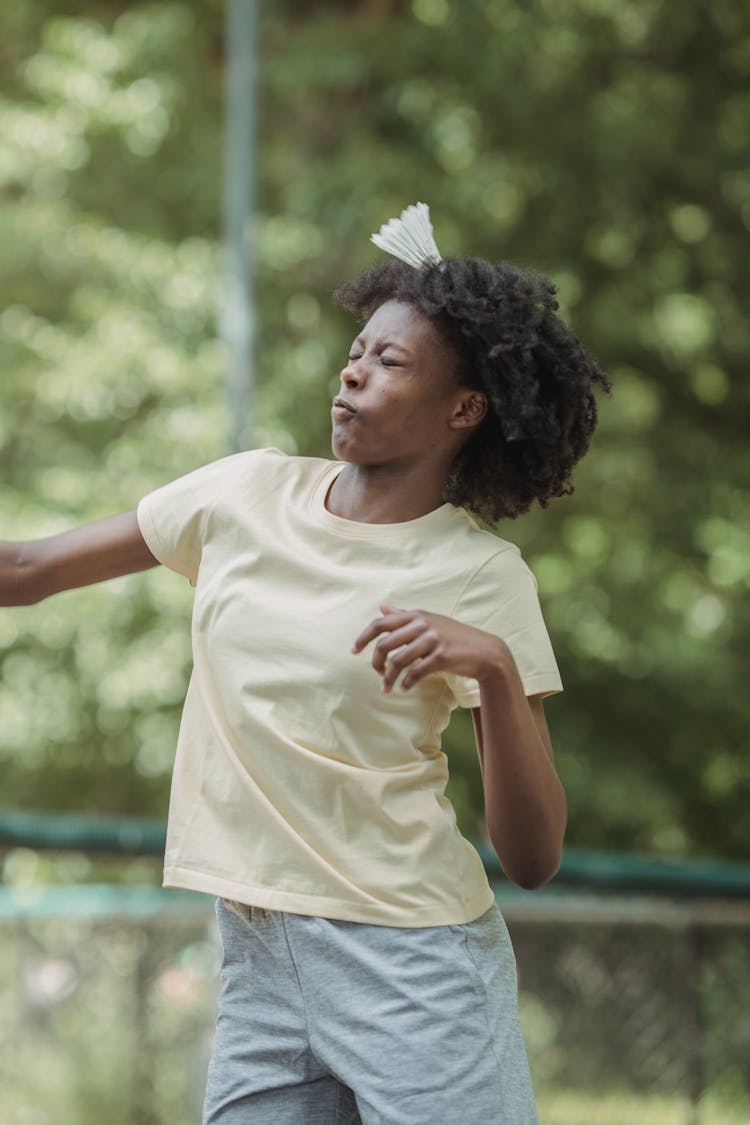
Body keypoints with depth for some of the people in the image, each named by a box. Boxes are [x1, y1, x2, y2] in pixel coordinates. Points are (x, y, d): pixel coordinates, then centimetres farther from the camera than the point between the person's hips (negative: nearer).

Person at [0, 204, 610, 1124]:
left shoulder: (480, 577, -4)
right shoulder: (250, 493, 8)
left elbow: (533, 859, -8)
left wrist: (494, 668, -21)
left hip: (410, 963, -4)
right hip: (256, 959, 4)